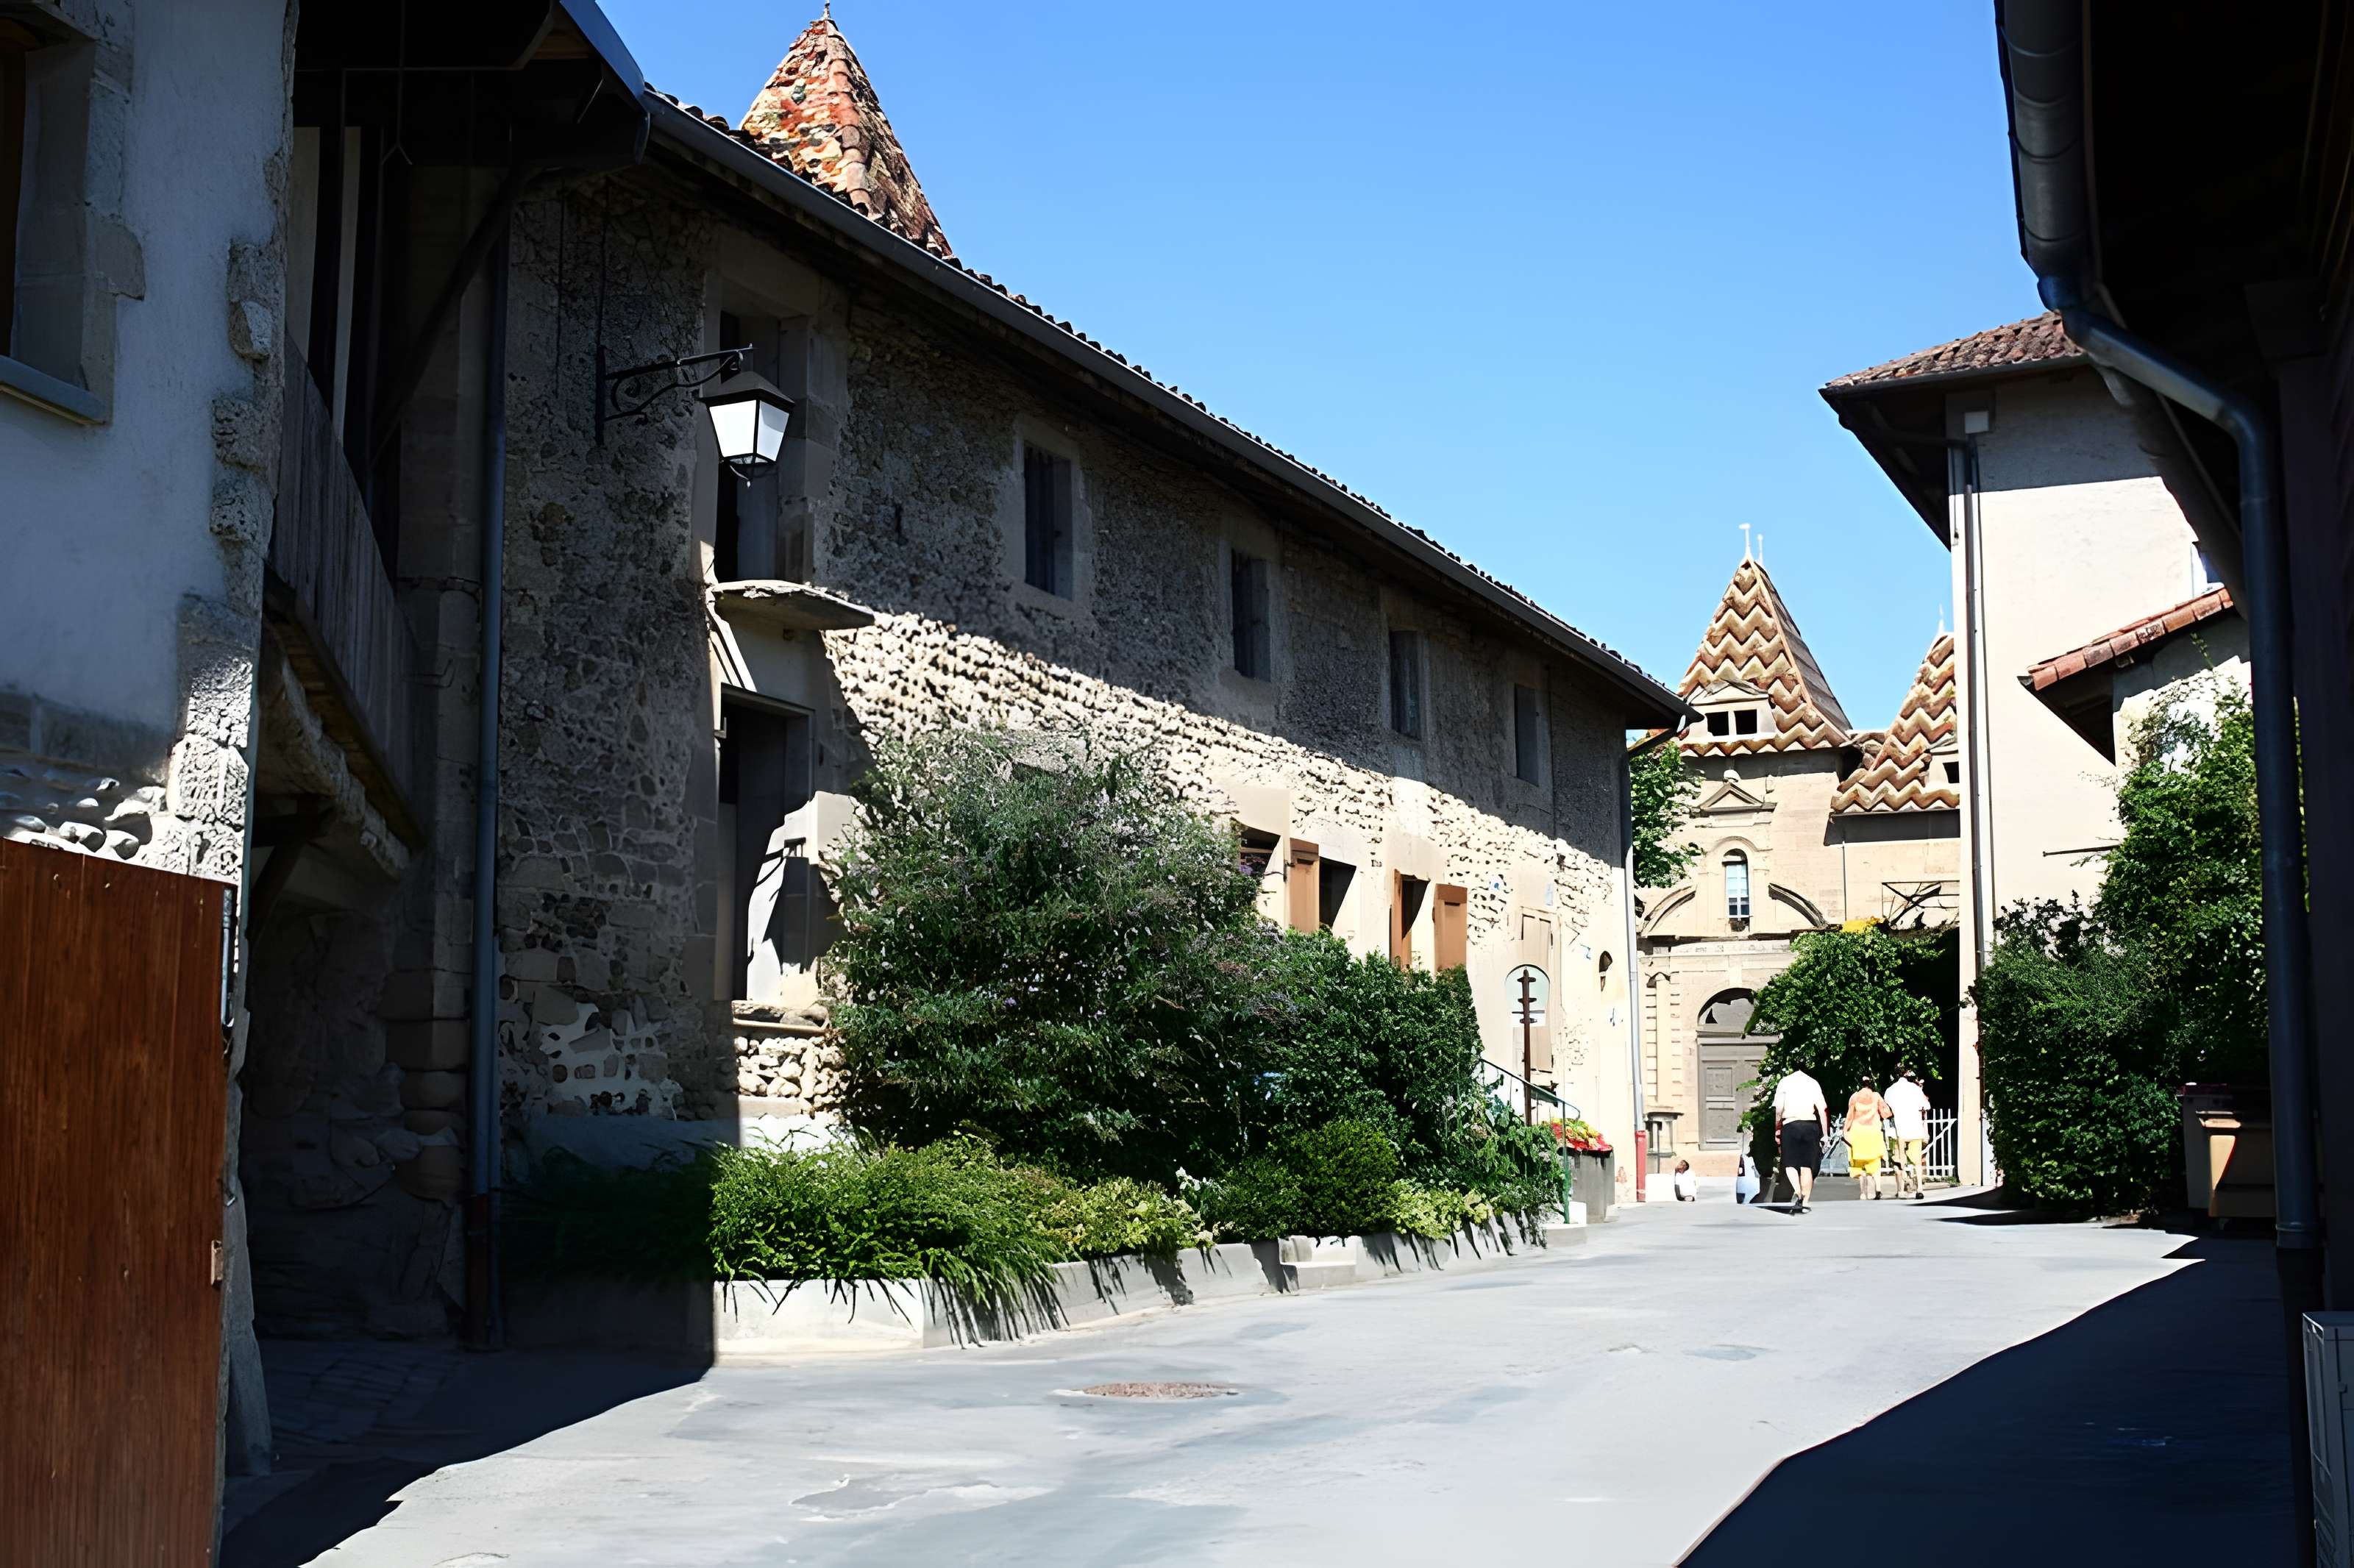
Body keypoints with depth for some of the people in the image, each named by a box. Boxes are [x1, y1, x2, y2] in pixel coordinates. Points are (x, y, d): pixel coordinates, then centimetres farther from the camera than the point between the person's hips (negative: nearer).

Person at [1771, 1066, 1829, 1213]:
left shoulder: (1784, 1082, 3)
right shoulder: (1813, 1083, 8)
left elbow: (1779, 1109, -2)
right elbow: (1822, 1110, 4)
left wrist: (1777, 1129, 8)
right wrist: (1825, 1134, 7)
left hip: (1790, 1124, -2)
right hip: (1810, 1125, 2)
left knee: (1790, 1164, 8)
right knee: (1807, 1167, 8)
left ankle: (1797, 1191, -18)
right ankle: (1805, 1203, 5)